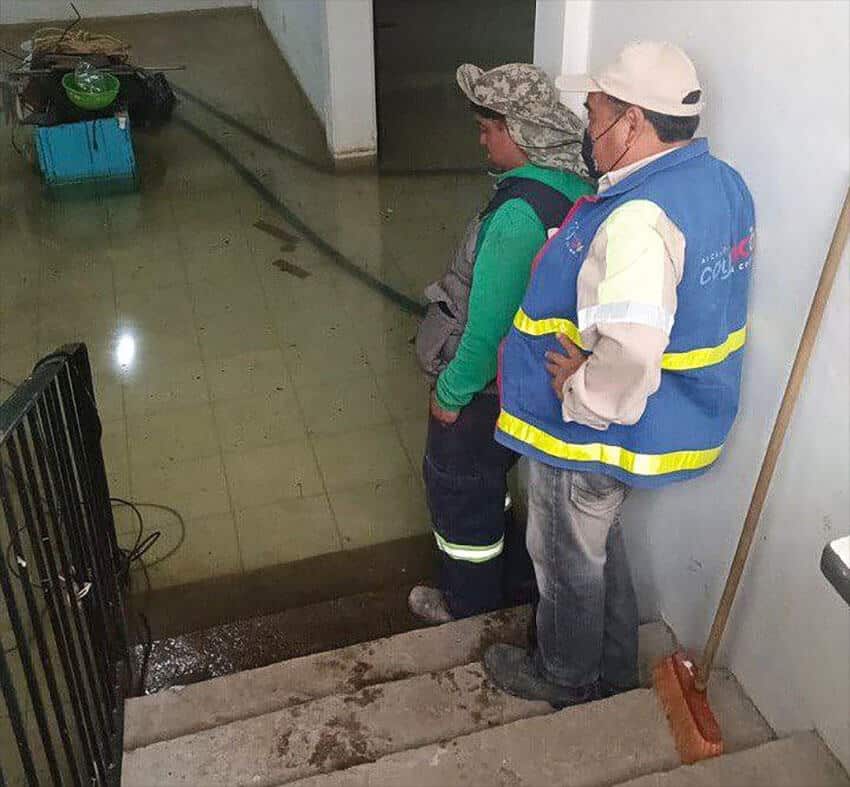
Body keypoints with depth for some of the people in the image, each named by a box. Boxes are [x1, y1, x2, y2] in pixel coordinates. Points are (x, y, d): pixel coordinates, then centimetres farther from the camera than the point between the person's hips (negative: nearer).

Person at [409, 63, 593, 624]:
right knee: (489, 480, 28)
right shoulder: (578, 188, -3)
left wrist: (450, 393, -13)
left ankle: (469, 603, 36)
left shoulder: (518, 214, -32)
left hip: (487, 388, -8)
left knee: (459, 488, 14)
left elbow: (489, 324, -27)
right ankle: (517, 579, 46)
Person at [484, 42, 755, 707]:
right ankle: (615, 667, 49)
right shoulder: (722, 182, 0)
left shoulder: (640, 217, -32)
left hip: (592, 430, -9)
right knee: (601, 545, 29)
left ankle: (567, 677, 42)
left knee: (569, 560, 17)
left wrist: (582, 396, -26)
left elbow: (631, 348, -44)